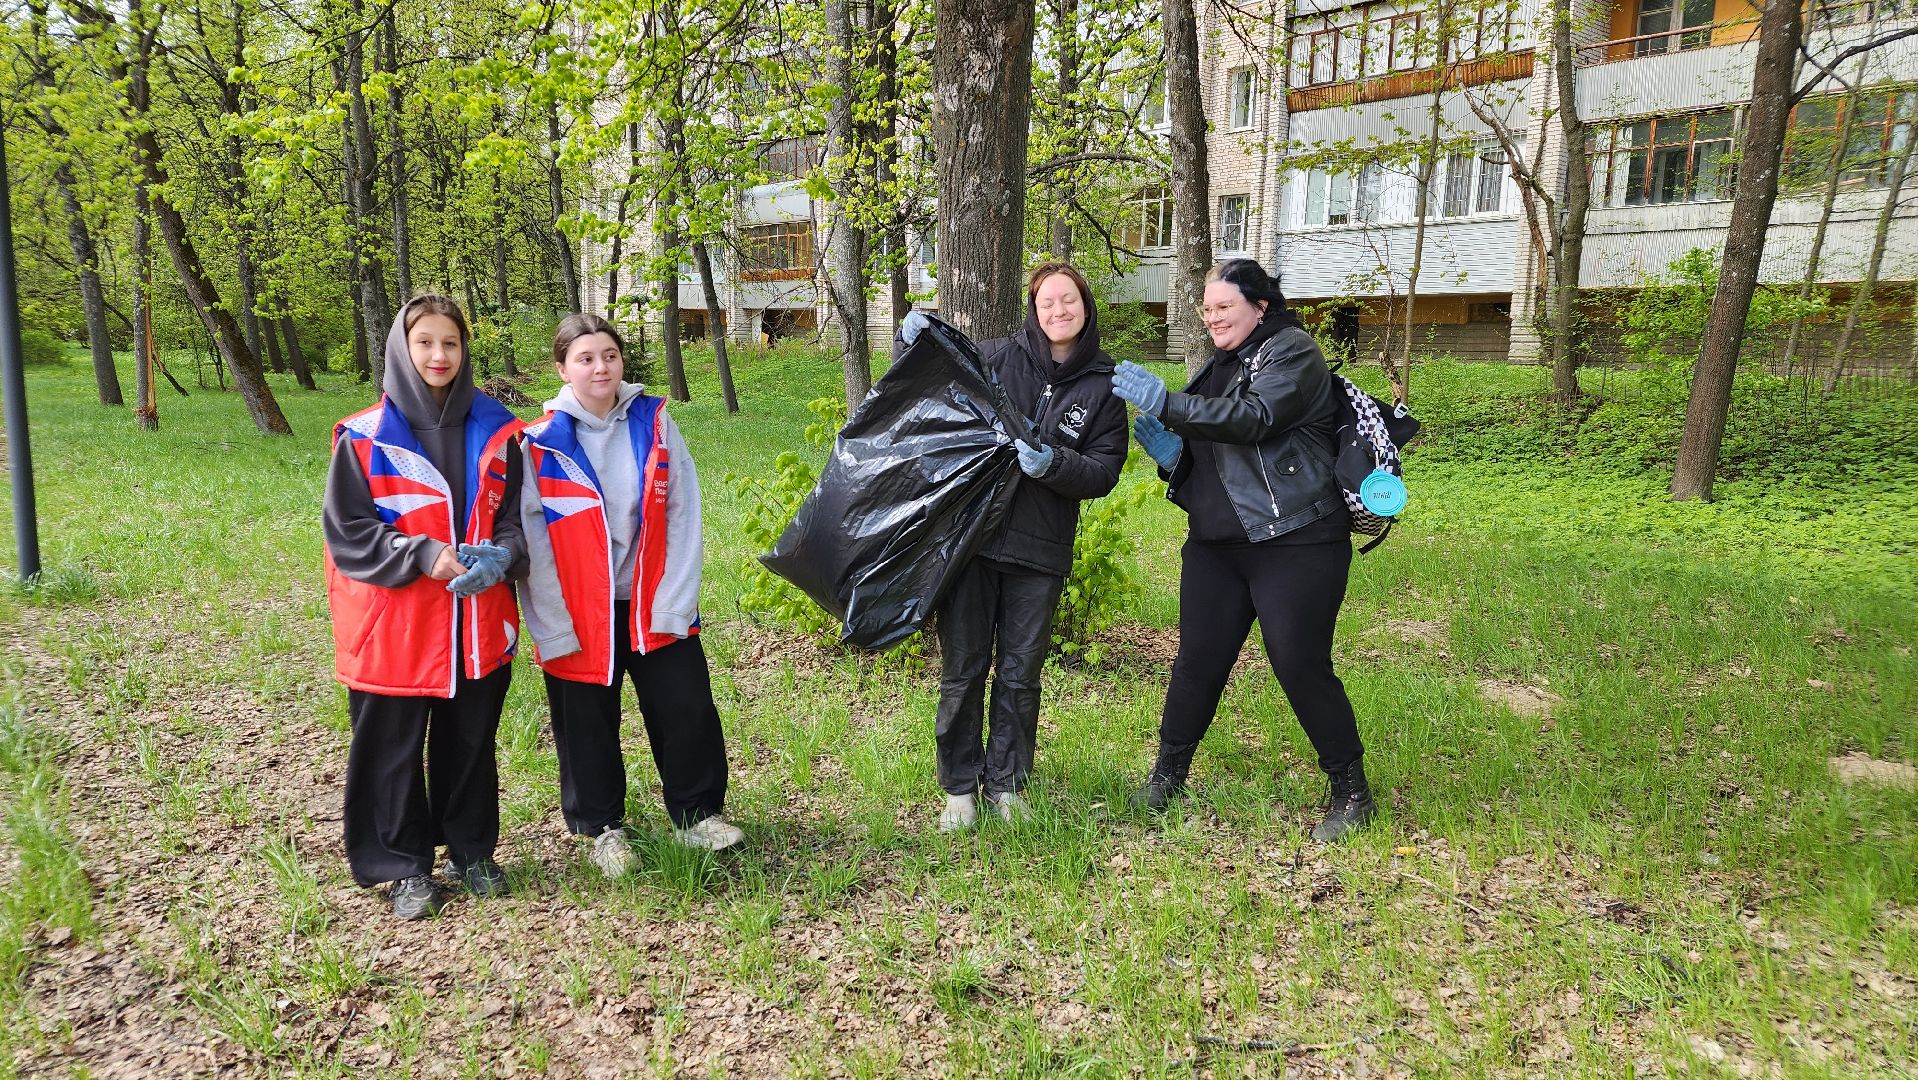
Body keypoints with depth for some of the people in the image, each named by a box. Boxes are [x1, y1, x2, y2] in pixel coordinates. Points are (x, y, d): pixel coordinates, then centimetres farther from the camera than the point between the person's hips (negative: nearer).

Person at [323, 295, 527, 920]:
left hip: (478, 625, 2)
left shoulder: (494, 430, 4)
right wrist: (424, 556, -18)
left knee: (471, 742, 14)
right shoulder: (364, 438, -5)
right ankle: (406, 868, 24)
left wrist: (500, 556, -14)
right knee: (394, 750, 7)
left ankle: (473, 851, 32)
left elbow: (516, 516, 8)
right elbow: (347, 530, -5)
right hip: (393, 627, -2)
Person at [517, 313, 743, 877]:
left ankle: (697, 814, 25)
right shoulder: (542, 442, -7)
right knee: (588, 726, 10)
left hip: (654, 607, 2)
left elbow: (683, 513, -3)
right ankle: (602, 828, 31)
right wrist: (554, 627, -11)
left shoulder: (654, 423, -1)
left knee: (688, 710, 5)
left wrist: (674, 599, -9)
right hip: (579, 613, -1)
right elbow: (532, 540, -7)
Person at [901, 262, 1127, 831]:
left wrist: (1053, 463, -19)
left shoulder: (1104, 388, 4)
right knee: (962, 671, 7)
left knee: (1020, 676, 11)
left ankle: (1006, 783, 29)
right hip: (971, 536, 0)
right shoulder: (997, 357, 2)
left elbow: (1104, 472, -1)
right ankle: (959, 787, 23)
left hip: (1040, 553, 1)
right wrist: (915, 343, -6)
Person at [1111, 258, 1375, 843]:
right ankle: (1168, 773, 22)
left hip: (1295, 542, -7)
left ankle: (1351, 791, 15)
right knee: (1198, 658, 7)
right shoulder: (1221, 365, 17)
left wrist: (1164, 402, -29)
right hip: (1217, 542, 7)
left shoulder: (1292, 352, -7)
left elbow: (1254, 419, -25)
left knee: (1301, 664, -4)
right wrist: (1170, 451, -1)